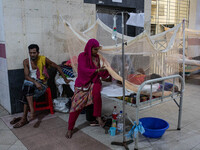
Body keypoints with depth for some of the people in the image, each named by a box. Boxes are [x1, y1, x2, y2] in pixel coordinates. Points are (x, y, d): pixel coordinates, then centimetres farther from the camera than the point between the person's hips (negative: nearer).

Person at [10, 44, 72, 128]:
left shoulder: (43, 59, -7)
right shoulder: (26, 62, -2)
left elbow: (57, 67, 0)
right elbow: (26, 76, -11)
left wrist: (65, 79, 1)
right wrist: (35, 82, -30)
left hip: (42, 84, -3)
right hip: (30, 82, 3)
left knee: (27, 92, -28)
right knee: (27, 84, -32)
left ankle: (24, 118, -20)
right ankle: (32, 112, -32)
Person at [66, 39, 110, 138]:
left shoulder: (96, 57, 7)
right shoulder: (82, 56, -7)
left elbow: (100, 73, 9)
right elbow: (83, 70, -20)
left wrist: (105, 71, -11)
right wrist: (97, 70, -29)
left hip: (94, 82, 3)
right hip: (82, 83, -3)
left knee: (96, 92, -34)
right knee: (77, 104, -10)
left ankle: (98, 116, -20)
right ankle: (70, 129, 6)